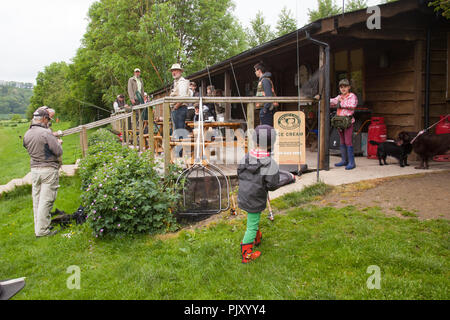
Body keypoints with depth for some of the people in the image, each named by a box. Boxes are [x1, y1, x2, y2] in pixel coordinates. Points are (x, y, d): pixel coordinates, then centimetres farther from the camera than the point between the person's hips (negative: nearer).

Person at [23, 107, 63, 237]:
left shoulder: (27, 135, 6)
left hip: (34, 169, 7)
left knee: (37, 200, 14)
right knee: (46, 201, -1)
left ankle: (38, 228, 24)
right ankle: (42, 230, 4)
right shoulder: (46, 133, -16)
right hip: (49, 170, -7)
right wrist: (58, 143, 5)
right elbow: (59, 152, -17)